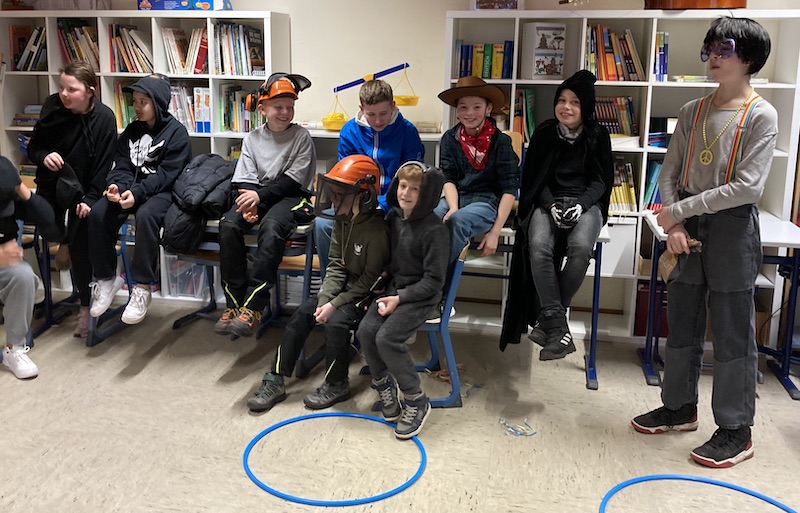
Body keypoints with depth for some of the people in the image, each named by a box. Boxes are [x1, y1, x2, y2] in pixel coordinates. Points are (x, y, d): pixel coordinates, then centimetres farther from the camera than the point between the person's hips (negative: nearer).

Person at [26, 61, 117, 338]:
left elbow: (104, 165, -12)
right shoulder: (52, 107, -8)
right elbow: (33, 148, 2)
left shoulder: (104, 117, -15)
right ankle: (63, 241, 18)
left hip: (84, 188, -3)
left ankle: (85, 306, 9)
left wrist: (91, 198, -19)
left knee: (81, 250, -7)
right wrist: (43, 156, -20)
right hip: (52, 184, 3)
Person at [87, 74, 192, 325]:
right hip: (131, 189, 6)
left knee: (146, 215, -37)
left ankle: (142, 287, -27)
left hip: (163, 191, -6)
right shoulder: (132, 130, 14)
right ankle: (106, 278, -4)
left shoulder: (176, 132, -5)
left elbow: (166, 173, -15)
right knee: (98, 214, -20)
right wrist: (117, 185, -16)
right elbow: (122, 166, 8)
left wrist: (137, 193, -28)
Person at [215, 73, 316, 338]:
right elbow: (244, 179, 5)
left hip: (291, 196, -4)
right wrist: (248, 201, -16)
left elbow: (293, 180, -8)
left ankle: (253, 307, -35)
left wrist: (260, 196, -18)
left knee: (271, 228, -36)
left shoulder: (301, 136, 0)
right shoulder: (252, 139, 12)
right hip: (256, 195, 4)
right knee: (228, 225, -26)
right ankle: (235, 302, -20)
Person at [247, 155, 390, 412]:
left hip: (367, 293, -8)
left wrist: (335, 305, -21)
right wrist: (324, 299, -11)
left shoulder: (376, 230, -26)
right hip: (346, 285, 8)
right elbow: (336, 264, 2)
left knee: (336, 322, -29)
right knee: (302, 314, -4)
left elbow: (370, 279, -21)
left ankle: (336, 385, -6)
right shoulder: (342, 220, -1)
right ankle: (275, 381, 3)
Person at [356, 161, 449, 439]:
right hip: (394, 288, 7)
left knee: (387, 337, -24)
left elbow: (434, 280, -16)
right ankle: (384, 385, 10)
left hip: (421, 295, -7)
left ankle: (416, 401, -6)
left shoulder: (434, 230, -18)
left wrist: (400, 298, -19)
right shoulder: (394, 216, 4)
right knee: (366, 330, -15)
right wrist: (385, 290, 7)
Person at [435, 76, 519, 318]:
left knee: (458, 222, -36)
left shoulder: (500, 141, -3)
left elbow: (509, 190, -6)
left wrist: (495, 233, -14)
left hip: (487, 201, -3)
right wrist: (453, 208, -16)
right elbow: (448, 179, 5)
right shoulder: (450, 138, 7)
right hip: (455, 197, 3)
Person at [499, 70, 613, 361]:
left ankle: (547, 317, -18)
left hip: (586, 203, 0)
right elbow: (534, 178, 5)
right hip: (547, 202, 1)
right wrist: (551, 205, -13)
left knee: (580, 247, -34)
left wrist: (580, 204, -16)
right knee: (539, 246, -32)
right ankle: (556, 325, -31)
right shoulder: (544, 133, 5)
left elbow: (601, 181, 4)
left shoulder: (598, 135, 3)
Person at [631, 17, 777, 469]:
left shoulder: (761, 115, -9)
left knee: (732, 333, 2)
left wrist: (680, 210, -17)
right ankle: (680, 407, 29)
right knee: (682, 324, 13)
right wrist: (673, 224, -8)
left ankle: (736, 430, 14)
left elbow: (748, 187, -17)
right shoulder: (693, 111, 8)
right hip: (688, 227, 6)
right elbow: (670, 173, 6)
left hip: (732, 229, -5)